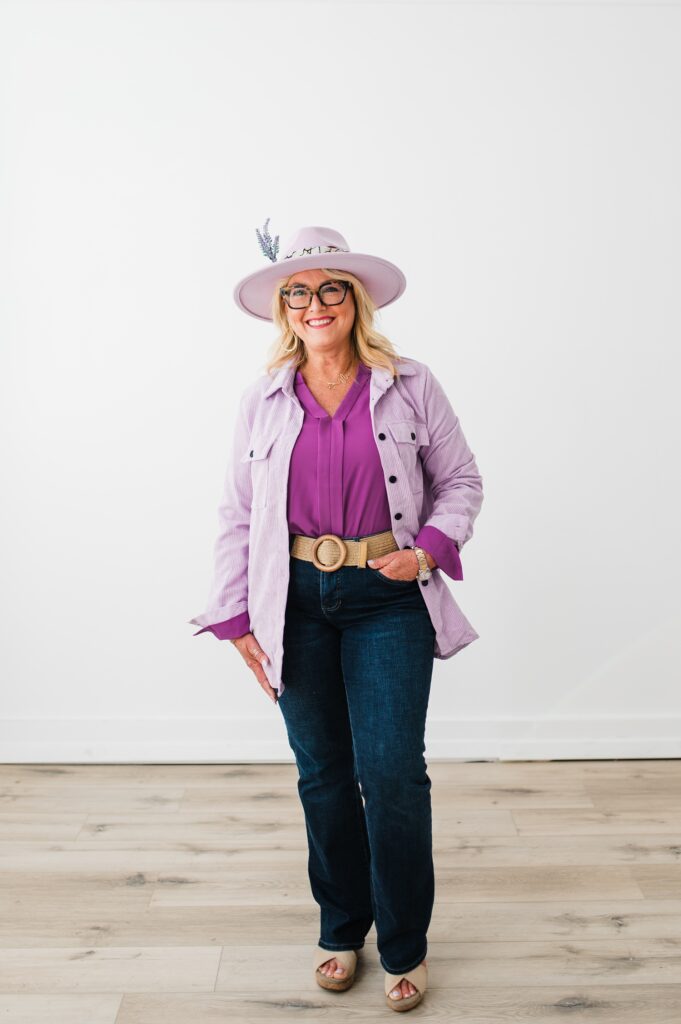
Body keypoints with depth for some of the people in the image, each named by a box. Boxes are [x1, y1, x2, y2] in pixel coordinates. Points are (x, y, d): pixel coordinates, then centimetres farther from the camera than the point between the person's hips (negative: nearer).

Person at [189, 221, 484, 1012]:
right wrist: (236, 619, 3)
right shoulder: (261, 402, 5)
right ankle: (340, 928, 34)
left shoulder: (410, 387, 1)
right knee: (322, 773, 12)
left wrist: (430, 549, -10)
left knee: (392, 772, -4)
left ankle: (404, 945, 21)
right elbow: (237, 516, 7)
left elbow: (461, 479, 8)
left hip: (387, 599, -2)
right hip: (297, 602, 2)